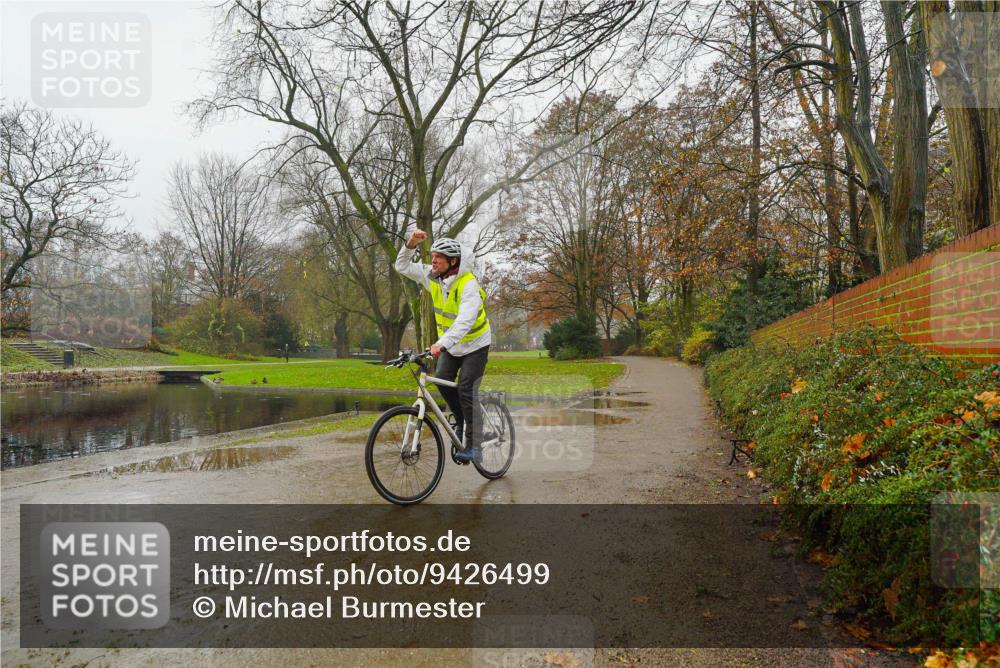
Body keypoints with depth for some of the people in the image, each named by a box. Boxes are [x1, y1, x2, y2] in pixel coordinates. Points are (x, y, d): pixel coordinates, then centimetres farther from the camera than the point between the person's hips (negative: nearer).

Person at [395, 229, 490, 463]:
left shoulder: (468, 284, -29)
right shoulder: (433, 276, -7)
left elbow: (465, 320, -41)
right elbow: (403, 267, 0)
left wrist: (443, 343, -53)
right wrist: (411, 244, -18)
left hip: (474, 344, -6)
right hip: (449, 344, 6)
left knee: (466, 391, -14)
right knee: (442, 380, -12)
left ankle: (474, 447, -6)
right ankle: (460, 420, 15)